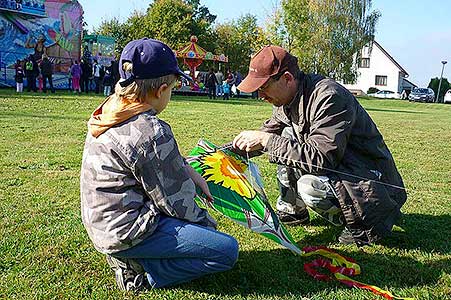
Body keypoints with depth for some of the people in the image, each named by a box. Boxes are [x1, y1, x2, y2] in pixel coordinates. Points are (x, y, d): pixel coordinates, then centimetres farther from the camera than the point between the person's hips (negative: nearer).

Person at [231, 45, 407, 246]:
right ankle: (292, 211, 12)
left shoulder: (329, 97, -27)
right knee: (287, 135, 1)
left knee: (310, 186, -33)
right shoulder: (286, 100, 1)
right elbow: (269, 132, 13)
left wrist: (266, 140, -29)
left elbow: (321, 158, -33)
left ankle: (365, 226, -6)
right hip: (339, 168, 9)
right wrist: (234, 149, -2)